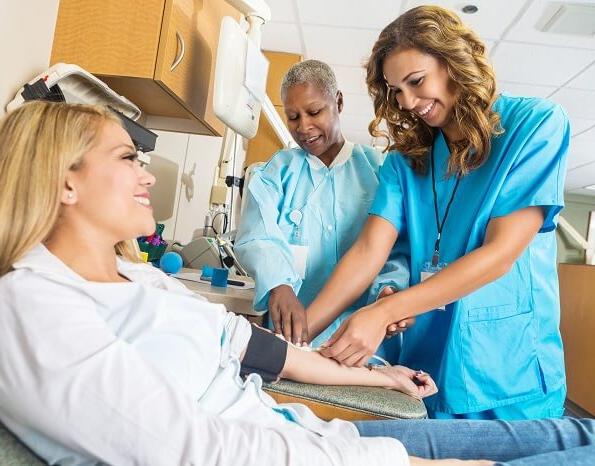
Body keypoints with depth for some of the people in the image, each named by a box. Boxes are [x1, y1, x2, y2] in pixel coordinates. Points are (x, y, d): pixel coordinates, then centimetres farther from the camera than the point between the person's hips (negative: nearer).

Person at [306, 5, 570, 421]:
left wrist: (384, 313, -25)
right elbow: (369, 252, -7)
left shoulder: (535, 124, -8)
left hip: (511, 373, -3)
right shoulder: (406, 156, 3)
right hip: (428, 369, 3)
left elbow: (501, 254, -17)